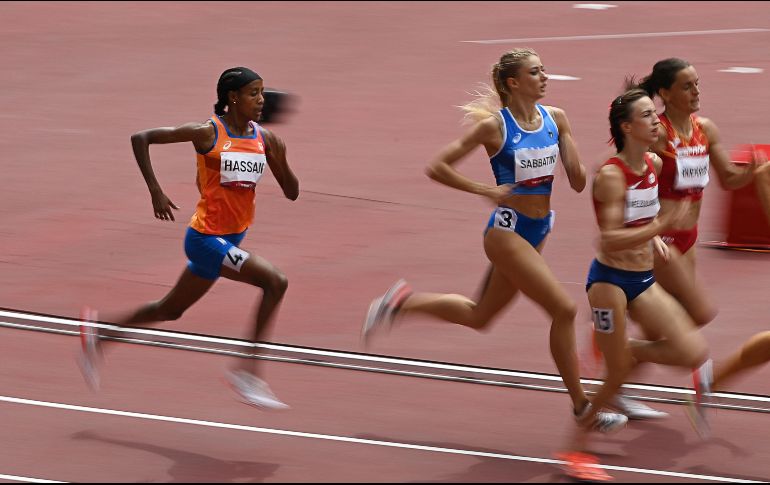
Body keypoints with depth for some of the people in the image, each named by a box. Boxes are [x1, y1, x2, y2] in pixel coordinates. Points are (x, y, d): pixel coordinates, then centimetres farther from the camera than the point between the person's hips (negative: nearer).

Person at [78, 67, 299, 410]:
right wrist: (155, 192, -16)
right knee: (275, 281, -22)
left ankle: (100, 335, 38)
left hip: (232, 238, 8)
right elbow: (140, 138, -10)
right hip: (207, 237, -8)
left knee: (171, 309, 20)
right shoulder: (208, 133, -15)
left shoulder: (264, 138, 2)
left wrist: (281, 160, -15)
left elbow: (292, 192, 5)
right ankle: (248, 372, -16)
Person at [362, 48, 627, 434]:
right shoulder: (494, 125, -14)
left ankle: (403, 301, 36)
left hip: (537, 231, 7)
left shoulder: (555, 119, 2)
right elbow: (437, 167, -11)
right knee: (564, 309, -12)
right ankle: (582, 406, -2)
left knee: (479, 316, 18)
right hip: (507, 231, -7)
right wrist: (485, 190, -16)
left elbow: (577, 181, 1)